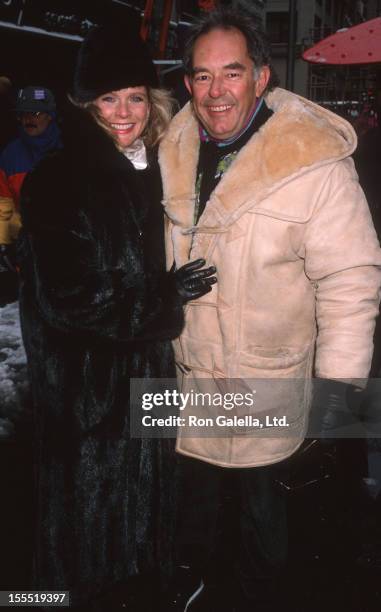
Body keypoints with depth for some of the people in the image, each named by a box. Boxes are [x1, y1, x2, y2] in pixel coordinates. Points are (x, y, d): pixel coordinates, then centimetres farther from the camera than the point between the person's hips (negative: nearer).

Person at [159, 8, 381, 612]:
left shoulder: (314, 160, -21)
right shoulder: (177, 149, -2)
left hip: (264, 380, -5)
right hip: (187, 367, 5)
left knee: (257, 499, 16)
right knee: (197, 482, 25)